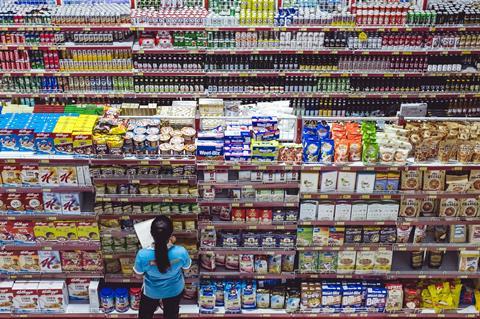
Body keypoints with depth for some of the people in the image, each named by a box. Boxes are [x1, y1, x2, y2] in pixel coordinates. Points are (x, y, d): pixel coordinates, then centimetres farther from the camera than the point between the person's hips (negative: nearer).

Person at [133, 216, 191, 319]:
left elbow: (138, 272, -14)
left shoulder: (143, 255, -37)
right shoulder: (181, 252, -37)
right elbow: (186, 266, -12)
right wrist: (172, 245, -8)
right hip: (174, 290, 1)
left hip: (151, 291, 0)